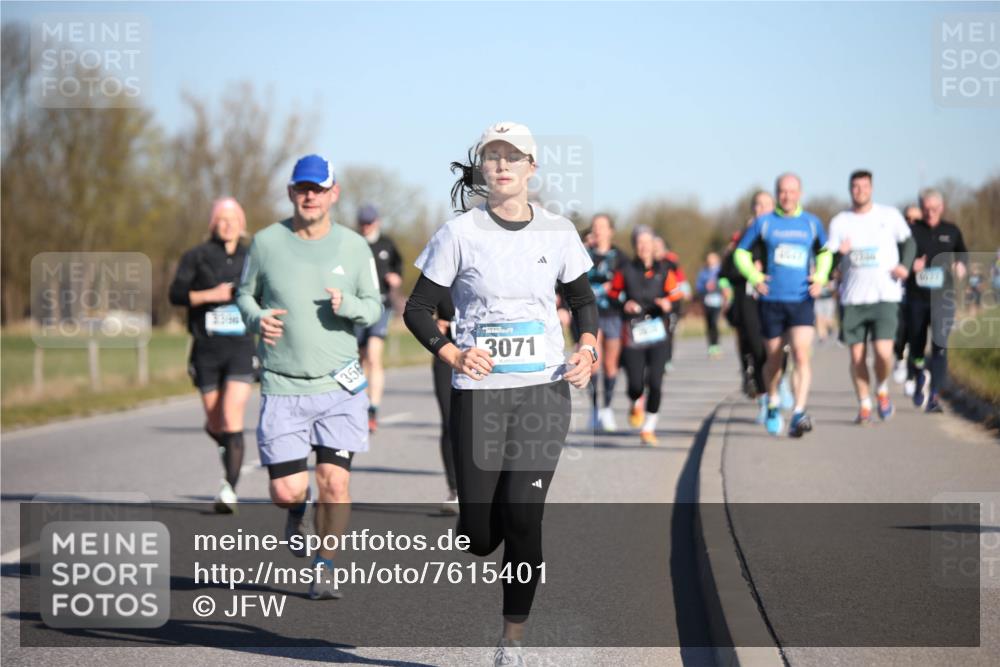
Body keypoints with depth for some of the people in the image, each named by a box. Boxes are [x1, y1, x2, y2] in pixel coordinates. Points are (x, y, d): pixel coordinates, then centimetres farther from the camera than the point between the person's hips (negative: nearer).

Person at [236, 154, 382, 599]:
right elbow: (245, 293, 14)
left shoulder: (354, 247, 3)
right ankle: (297, 511, 32)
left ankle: (325, 567, 11)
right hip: (282, 387, 0)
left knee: (335, 483, -9)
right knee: (286, 491, -5)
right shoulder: (267, 242, 0)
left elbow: (375, 307, 10)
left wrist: (349, 305, -13)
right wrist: (256, 319, -8)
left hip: (340, 385, 0)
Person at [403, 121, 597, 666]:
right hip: (478, 393, -1)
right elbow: (417, 308, 3)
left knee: (523, 518, -9)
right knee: (479, 535, -4)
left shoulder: (557, 232, 6)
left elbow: (583, 300, 19)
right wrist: (453, 354, -13)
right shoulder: (459, 234, -1)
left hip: (544, 390, 1)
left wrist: (588, 348, 0)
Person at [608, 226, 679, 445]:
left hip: (657, 333, 1)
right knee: (636, 384, -8)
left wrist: (668, 303, -13)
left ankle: (649, 427, 7)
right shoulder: (625, 271, 5)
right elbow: (612, 296, 10)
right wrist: (623, 305, -9)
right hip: (633, 334, -1)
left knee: (655, 382, -9)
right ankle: (636, 404, 30)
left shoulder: (663, 270, 7)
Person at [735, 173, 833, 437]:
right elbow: (741, 252, 10)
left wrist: (821, 276, 5)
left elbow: (825, 252, 23)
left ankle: (799, 412, -23)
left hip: (802, 300, 0)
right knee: (774, 358, 9)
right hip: (771, 300, 0)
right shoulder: (764, 223, 3)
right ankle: (772, 404, 36)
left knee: (801, 354, -17)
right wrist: (754, 276, -7)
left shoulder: (812, 223, 8)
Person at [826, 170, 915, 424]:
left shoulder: (889, 215, 4)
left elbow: (908, 242, 16)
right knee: (857, 356, 1)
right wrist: (838, 253, -20)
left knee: (883, 353, -14)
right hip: (853, 298, 1)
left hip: (885, 296, -1)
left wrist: (905, 265, -3)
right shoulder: (839, 222, 5)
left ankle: (882, 390, 16)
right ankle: (864, 405, 17)